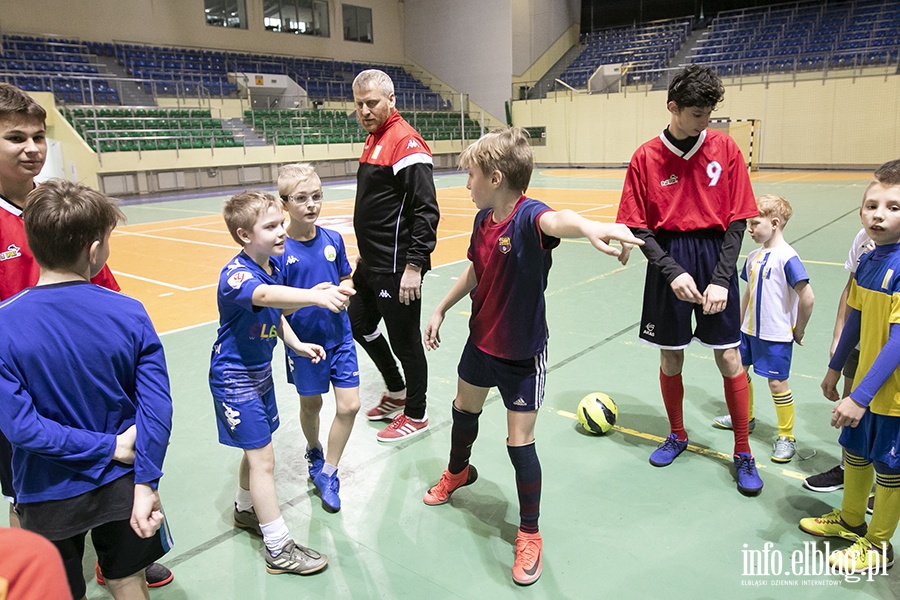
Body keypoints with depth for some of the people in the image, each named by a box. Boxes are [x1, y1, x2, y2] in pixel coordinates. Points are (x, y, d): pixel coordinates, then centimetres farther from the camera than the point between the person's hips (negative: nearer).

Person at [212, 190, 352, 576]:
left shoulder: (273, 267, -1)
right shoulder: (236, 273, -27)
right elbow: (263, 295, -51)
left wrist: (297, 344, -1)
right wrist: (316, 296, -66)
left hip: (260, 371, 8)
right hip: (235, 378, -8)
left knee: (256, 448, 22)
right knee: (263, 457, -4)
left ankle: (245, 510, 46)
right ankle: (278, 549, 6)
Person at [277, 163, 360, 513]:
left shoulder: (333, 239, -3)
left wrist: (341, 291, -12)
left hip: (339, 336, 3)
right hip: (304, 340, -3)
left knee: (349, 405, 1)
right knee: (311, 404, 16)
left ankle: (328, 472, 21)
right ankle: (314, 452, 47)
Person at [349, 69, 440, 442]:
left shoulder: (405, 141, -16)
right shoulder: (374, 138, 13)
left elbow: (426, 210, -22)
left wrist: (414, 266, -25)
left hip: (396, 268, -10)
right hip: (371, 263, 10)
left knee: (404, 340, 3)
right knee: (359, 326, 21)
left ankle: (416, 415, 23)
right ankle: (397, 393, 39)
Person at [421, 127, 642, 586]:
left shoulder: (528, 216, -27)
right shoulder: (483, 219, -4)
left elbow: (556, 221, -53)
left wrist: (588, 227, -75)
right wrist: (440, 310, 19)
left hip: (522, 353, -8)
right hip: (480, 340, 8)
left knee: (520, 442, 1)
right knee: (464, 409, 27)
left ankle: (529, 535, 23)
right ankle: (457, 472, 59)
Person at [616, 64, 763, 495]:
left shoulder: (725, 149, -2)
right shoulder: (646, 158, -4)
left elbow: (737, 221, -3)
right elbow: (639, 228, -4)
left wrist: (721, 280, -11)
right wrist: (673, 272, -15)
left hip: (716, 259, 0)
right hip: (669, 263, 0)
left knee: (729, 357, 3)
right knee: (670, 357, 9)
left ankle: (743, 453, 20)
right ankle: (677, 435, 34)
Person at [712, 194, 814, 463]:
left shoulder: (787, 257, -20)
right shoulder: (754, 256, 5)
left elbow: (807, 297, -22)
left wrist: (798, 330, -12)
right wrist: (740, 323, 16)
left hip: (776, 335, -8)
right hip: (750, 330, 8)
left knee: (777, 382, 1)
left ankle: (786, 438, 16)